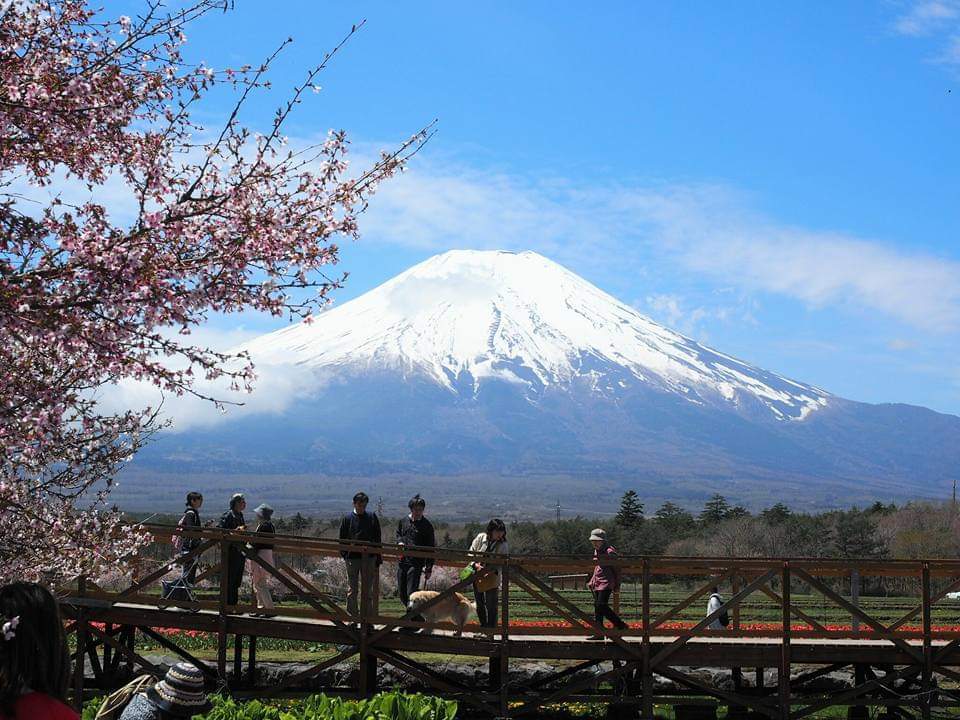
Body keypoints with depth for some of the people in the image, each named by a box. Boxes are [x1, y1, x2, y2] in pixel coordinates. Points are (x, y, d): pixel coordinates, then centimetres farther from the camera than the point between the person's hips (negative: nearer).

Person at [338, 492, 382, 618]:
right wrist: (344, 554, -3)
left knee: (368, 589, 5)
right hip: (352, 557, -1)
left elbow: (377, 539, 8)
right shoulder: (347, 519, 3)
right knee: (352, 589, 3)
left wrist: (378, 558, 2)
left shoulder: (372, 517, 5)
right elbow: (342, 539, 6)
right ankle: (353, 616, 8)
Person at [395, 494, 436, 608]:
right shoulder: (403, 521, 10)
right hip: (402, 561, 5)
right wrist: (400, 542, 3)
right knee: (402, 593, 11)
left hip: (416, 563, -5)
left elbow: (430, 548, -2)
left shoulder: (427, 526, -3)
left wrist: (429, 568, -6)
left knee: (411, 593, -11)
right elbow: (398, 534, 28)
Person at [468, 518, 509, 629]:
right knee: (479, 604, 15)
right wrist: (476, 564, -20)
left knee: (491, 606, -3)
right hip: (477, 576, 3)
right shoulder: (480, 538, -5)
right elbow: (471, 552, -3)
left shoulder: (503, 545, -10)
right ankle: (483, 626, 30)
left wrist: (494, 571, -30)